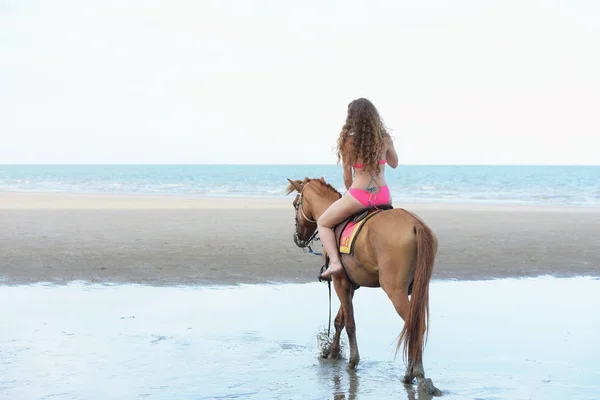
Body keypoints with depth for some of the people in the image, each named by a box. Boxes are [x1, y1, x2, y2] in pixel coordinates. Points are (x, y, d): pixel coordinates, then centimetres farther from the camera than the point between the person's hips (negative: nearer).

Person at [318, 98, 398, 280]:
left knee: (323, 223, 16)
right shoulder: (385, 139, 1)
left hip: (358, 196, -4)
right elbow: (394, 164, 19)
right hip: (383, 196, 4)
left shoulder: (348, 141, -7)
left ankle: (334, 262, -4)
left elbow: (347, 177, 1)